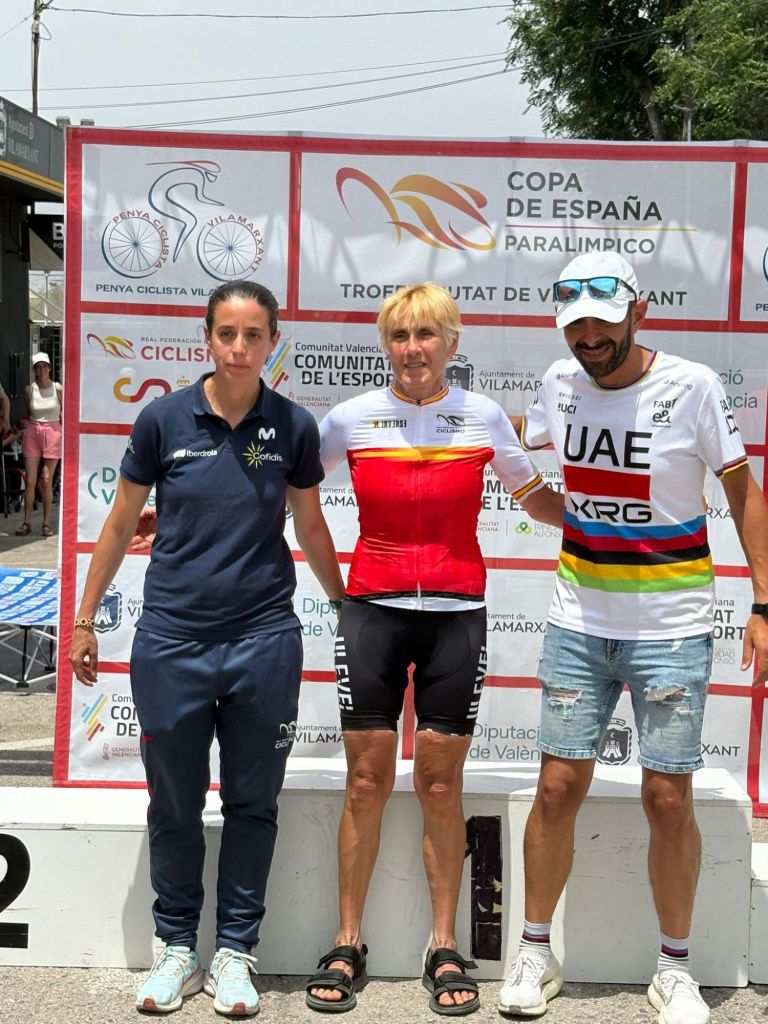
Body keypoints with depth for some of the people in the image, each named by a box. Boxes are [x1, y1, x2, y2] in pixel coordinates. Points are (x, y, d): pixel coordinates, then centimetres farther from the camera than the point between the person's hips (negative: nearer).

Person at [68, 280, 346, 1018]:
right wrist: (84, 619, 8)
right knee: (174, 805, 12)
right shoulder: (164, 419, -3)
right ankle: (176, 950, 28)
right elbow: (122, 523, 5)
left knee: (252, 804, 9)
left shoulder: (294, 427, -1)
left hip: (264, 639, 0)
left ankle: (235, 952, 25)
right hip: (171, 640, 0)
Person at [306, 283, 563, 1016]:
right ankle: (347, 944, 18)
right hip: (374, 610, 0)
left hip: (457, 616, 0)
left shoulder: (483, 417, 2)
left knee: (440, 784, 5)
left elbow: (533, 495, 16)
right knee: (366, 781, 3)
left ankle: (445, 949, 18)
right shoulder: (352, 418, 1)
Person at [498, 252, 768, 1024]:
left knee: (668, 799, 2)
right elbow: (523, 441, 23)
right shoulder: (559, 383, 0)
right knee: (558, 786, 5)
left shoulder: (692, 386, -11)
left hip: (671, 627, -3)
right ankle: (535, 952, 22)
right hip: (577, 621, 3)